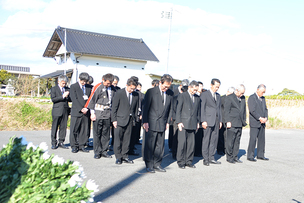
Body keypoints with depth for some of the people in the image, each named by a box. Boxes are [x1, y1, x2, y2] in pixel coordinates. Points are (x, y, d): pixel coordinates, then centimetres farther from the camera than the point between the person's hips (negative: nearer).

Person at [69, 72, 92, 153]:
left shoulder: (89, 87, 11)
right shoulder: (73, 86, 1)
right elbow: (74, 99, -7)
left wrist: (86, 108, -8)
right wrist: (81, 109, -14)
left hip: (86, 112, 3)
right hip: (76, 112, -3)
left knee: (84, 130, 5)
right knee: (74, 130, 2)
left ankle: (81, 145, 15)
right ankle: (74, 146, 12)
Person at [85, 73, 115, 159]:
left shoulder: (112, 88, 8)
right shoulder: (97, 87, -6)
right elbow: (92, 100, -5)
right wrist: (92, 113, -7)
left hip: (107, 113, 5)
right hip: (98, 113, -4)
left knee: (106, 133, 8)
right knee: (97, 133, 1)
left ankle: (104, 151, 18)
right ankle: (97, 152, 10)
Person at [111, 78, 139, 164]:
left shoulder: (136, 95, 6)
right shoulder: (119, 93, -5)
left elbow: (136, 108, 12)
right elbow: (114, 107, -4)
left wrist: (134, 119, 6)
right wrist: (114, 120, -7)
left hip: (130, 120, 4)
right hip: (120, 119, -3)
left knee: (127, 139, 7)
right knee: (118, 139, 0)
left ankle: (124, 156, 17)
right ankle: (118, 157, 9)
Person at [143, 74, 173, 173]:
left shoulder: (170, 93, 5)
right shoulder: (151, 92, -7)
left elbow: (170, 108, 13)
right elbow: (145, 108, -5)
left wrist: (168, 121, 9)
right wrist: (145, 122, -8)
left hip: (162, 123, 4)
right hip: (151, 123, -4)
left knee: (160, 145, 8)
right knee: (150, 145, 1)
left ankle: (157, 164, 21)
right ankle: (149, 165, 12)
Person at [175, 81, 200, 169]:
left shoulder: (197, 98, 14)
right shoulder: (182, 96, 0)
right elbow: (178, 110, -3)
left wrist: (198, 122, 14)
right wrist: (179, 122, -9)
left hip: (193, 124, 4)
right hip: (183, 123, -4)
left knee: (191, 143, 5)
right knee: (182, 143, -4)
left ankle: (189, 161, 16)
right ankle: (181, 162, 7)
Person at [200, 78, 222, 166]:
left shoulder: (218, 95, 18)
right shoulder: (204, 94, -2)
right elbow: (202, 108, -6)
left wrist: (220, 121, 15)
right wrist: (203, 121, -12)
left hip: (216, 121, 6)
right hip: (208, 121, -6)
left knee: (214, 139, 7)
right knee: (206, 140, -2)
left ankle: (211, 158, 14)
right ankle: (206, 159, 4)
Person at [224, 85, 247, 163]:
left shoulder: (243, 98, 14)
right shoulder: (229, 97, -6)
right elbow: (226, 111, -9)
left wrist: (244, 120, 15)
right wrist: (228, 121, -14)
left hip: (240, 124, 7)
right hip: (232, 123, -6)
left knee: (237, 141, 10)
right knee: (230, 141, -2)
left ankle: (235, 157, 17)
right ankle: (229, 157, 7)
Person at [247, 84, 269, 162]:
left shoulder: (263, 98, 16)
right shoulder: (251, 97, -8)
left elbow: (265, 109, 14)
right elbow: (252, 110, -16)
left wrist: (265, 118, -3)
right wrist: (260, 118, -18)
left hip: (262, 123, 7)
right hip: (254, 123, -7)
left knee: (262, 139, 9)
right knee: (253, 139, -5)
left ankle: (260, 155, 18)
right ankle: (250, 156, 1)